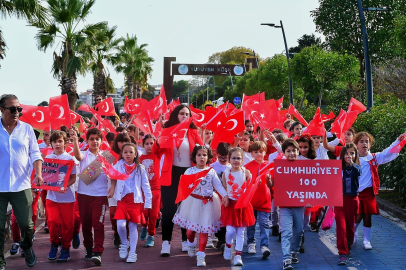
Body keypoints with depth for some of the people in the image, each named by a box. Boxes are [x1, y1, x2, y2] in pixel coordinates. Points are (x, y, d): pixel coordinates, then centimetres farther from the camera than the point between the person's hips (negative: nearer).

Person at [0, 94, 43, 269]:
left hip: (21, 186, 1)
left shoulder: (27, 129, 3)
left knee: (26, 224, 8)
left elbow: (35, 154, 4)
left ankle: (27, 248, 37)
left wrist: (38, 173, -8)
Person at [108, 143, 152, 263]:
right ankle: (124, 244, 13)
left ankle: (132, 252, 13)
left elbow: (146, 186, 1)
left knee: (133, 226, 4)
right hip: (122, 199, 0)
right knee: (120, 224, -14)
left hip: (135, 200, 0)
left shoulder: (140, 168, 0)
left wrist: (148, 203, -2)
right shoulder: (118, 166, 1)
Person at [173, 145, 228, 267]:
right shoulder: (190, 171, -1)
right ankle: (191, 244, 42)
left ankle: (201, 255, 7)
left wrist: (225, 195, -14)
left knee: (204, 229, 0)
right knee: (191, 227, 9)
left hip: (207, 203, 0)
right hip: (193, 201, 0)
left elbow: (218, 185, -2)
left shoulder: (211, 171, 2)